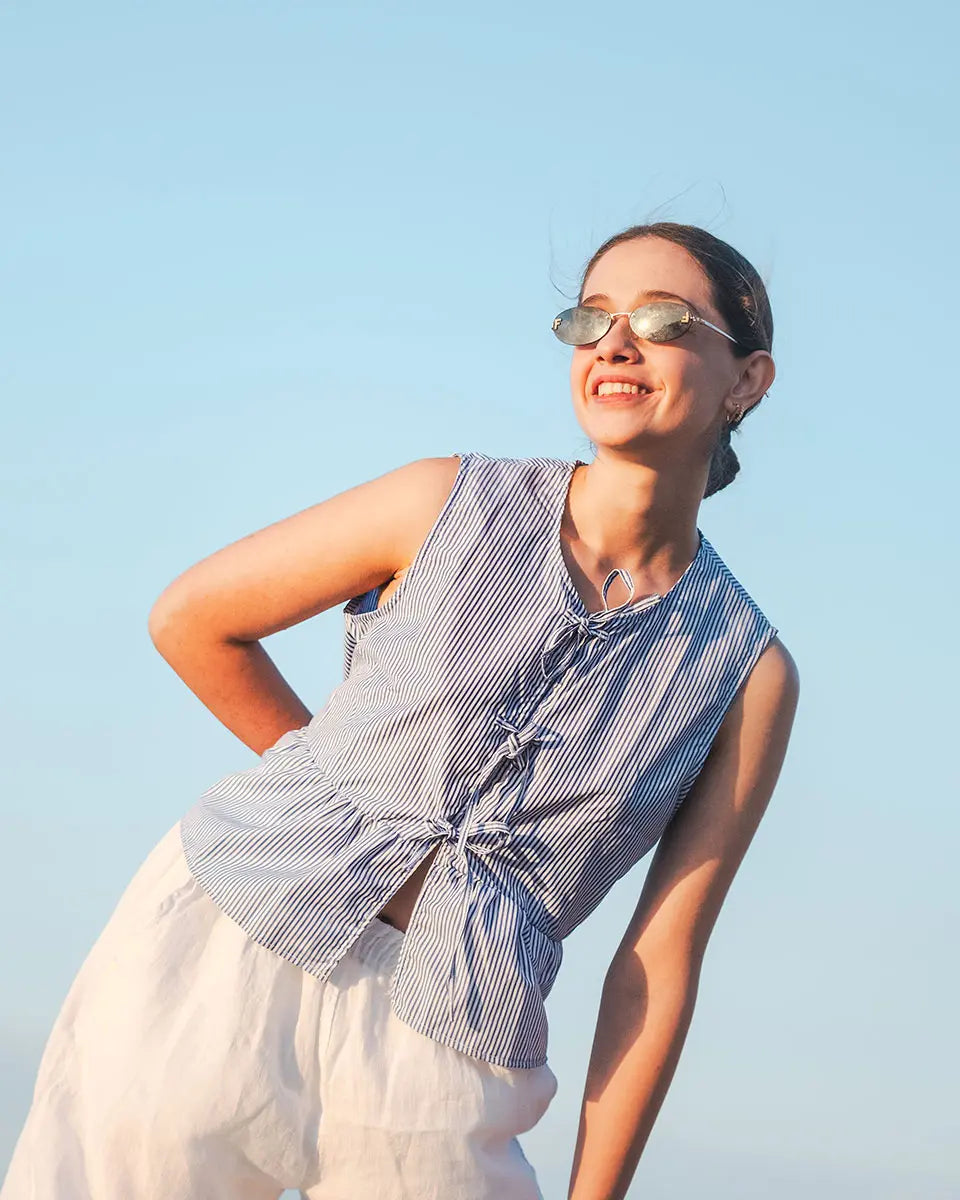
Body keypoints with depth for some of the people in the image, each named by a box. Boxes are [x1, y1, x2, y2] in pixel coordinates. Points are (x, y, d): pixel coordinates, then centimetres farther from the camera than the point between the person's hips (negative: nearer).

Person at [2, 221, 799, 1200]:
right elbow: (190, 617, 12)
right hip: (221, 956, 0)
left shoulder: (751, 678, 2)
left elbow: (658, 970, 1)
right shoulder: (454, 505, 0)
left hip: (443, 1074, 0)